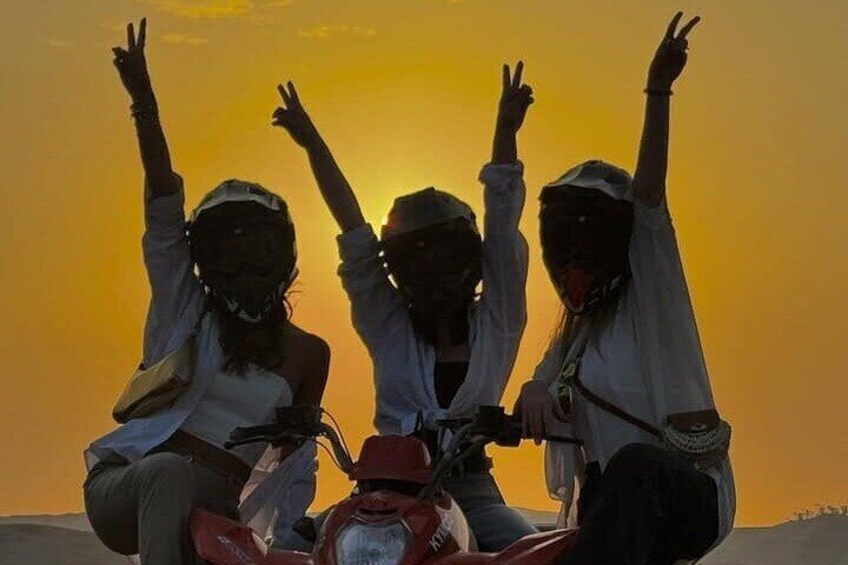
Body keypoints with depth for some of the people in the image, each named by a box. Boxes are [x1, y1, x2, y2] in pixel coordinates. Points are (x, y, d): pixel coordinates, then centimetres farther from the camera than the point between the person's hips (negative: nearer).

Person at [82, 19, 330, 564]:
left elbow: (296, 459, 14)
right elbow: (164, 213, -8)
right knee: (172, 472, -37)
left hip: (210, 512, 3)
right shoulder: (184, 308, 5)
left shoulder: (308, 354, 10)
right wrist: (144, 104, -20)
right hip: (124, 487, -3)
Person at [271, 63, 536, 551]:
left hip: (470, 485, 0)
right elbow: (354, 233, 8)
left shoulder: (495, 325, 10)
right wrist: (313, 145, 6)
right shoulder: (390, 328, 12)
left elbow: (502, 233, 2)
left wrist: (506, 135, -4)